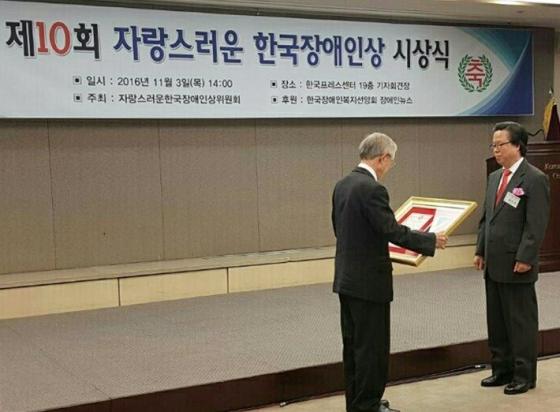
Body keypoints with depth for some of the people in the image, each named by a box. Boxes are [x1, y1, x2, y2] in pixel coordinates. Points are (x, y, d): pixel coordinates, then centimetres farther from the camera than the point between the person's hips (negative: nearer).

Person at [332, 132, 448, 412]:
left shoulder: (343, 185, 8)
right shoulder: (372, 189, -20)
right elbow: (393, 231, -21)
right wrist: (431, 240, -8)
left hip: (347, 278, 9)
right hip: (369, 281, -9)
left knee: (354, 344, 15)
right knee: (372, 346, 1)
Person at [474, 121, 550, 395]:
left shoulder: (534, 179, -11)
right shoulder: (495, 177, 13)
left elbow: (536, 224, -16)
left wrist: (524, 259, -19)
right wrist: (481, 251, 11)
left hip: (516, 266, -8)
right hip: (494, 265, 8)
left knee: (521, 321, 3)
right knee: (496, 321, 14)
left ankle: (524, 375, 15)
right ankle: (502, 370, 26)